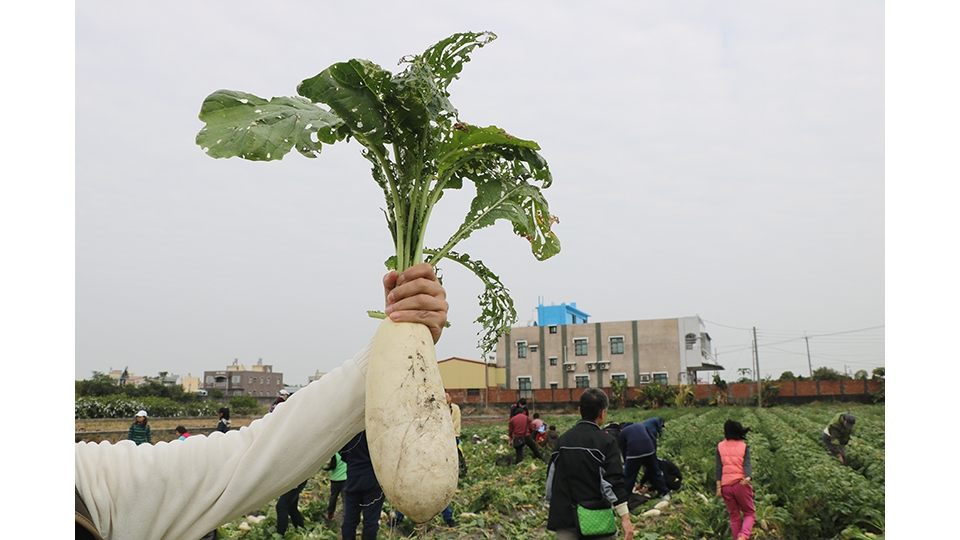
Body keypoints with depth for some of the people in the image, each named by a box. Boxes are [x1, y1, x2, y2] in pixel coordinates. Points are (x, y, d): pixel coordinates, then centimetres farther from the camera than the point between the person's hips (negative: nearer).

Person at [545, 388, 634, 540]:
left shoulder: (563, 439, 6)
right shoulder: (606, 441, -8)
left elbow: (551, 476, 11)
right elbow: (615, 481, -15)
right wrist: (625, 517, -14)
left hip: (564, 516, 4)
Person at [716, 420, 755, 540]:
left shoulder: (720, 446, 4)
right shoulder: (744, 446, 3)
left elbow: (719, 467, 0)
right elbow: (747, 464, -13)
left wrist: (718, 487, -1)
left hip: (726, 485, 2)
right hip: (741, 484, -1)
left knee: (734, 516, 14)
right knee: (749, 513, 8)